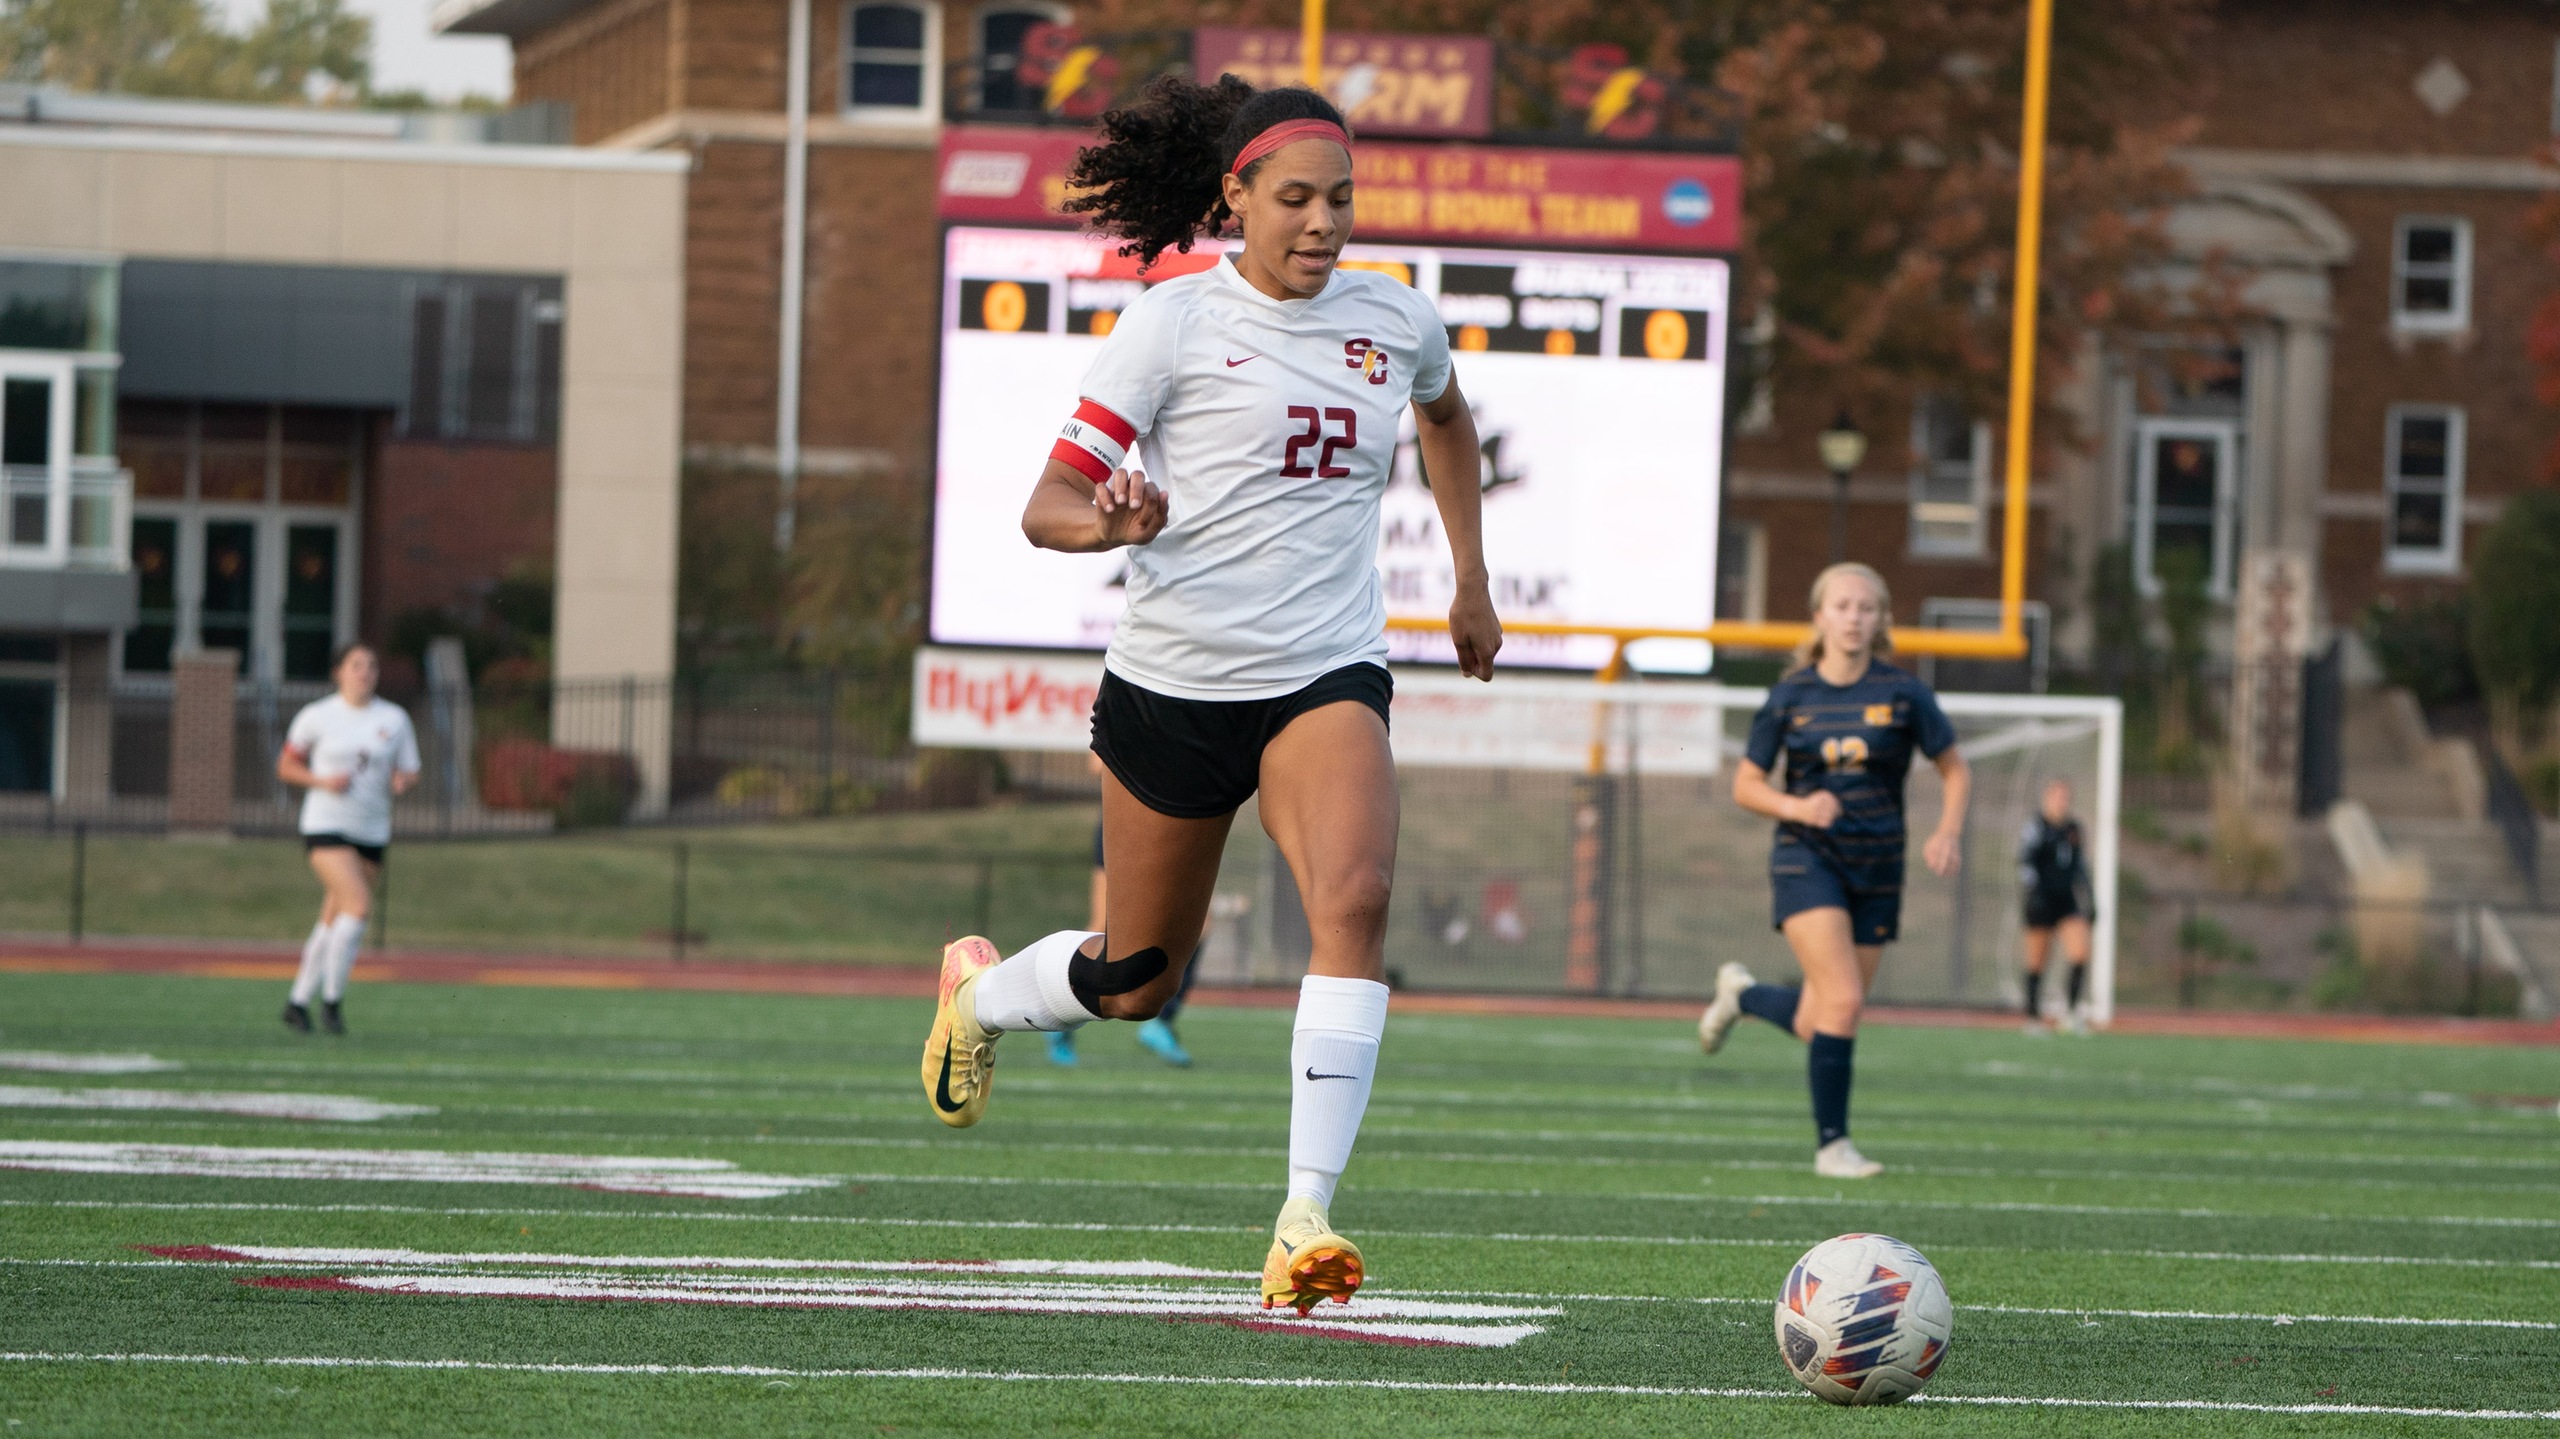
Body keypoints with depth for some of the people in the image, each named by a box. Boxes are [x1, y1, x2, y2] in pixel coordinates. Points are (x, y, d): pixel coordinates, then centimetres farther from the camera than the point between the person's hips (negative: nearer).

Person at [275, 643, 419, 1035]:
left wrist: (402, 781, -14)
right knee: (359, 905, -21)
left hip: (372, 830, 4)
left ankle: (298, 1002, 21)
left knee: (333, 922, 7)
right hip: (325, 825, -4)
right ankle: (331, 999, -9)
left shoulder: (394, 719, 6)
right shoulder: (317, 716, -1)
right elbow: (286, 766, 6)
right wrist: (323, 781, -12)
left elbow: (409, 772, 10)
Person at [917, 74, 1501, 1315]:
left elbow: (1446, 419, 29)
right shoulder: (1175, 322, -9)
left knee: (1355, 896, -27)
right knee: (1137, 979, 11)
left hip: (1327, 676, 2)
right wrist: (1116, 524, -33)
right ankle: (979, 993, 47)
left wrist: (1470, 580, 26)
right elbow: (1048, 505, -11)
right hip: (1174, 682, -2)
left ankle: (1306, 1216, -29)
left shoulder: (1396, 321, 4)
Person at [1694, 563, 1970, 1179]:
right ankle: (1831, 1145, -6)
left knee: (1816, 1026, 6)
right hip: (1808, 858, -2)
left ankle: (1742, 994, 39)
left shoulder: (1903, 693, -1)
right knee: (1843, 1000, -19)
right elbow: (1745, 784, 5)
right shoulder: (1791, 696, -2)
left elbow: (1956, 770, 8)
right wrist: (1796, 807, -15)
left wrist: (1946, 832, -10)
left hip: (1877, 868, 2)